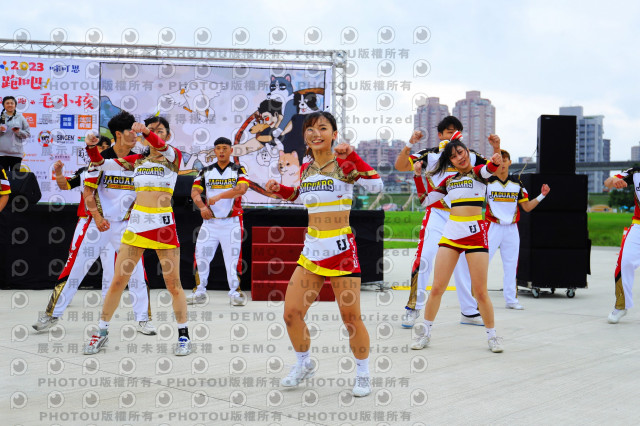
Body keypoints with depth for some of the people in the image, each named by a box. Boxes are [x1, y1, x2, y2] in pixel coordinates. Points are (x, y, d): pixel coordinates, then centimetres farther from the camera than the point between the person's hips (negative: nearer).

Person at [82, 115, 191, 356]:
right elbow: (101, 164, 9)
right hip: (137, 223, 3)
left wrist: (147, 133, -43)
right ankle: (102, 332, 18)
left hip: (163, 224, -3)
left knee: (173, 284, 0)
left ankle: (183, 335, 14)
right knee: (118, 281, 5)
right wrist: (91, 147, -12)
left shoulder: (174, 157, 1)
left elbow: (163, 148, -22)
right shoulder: (137, 160, 13)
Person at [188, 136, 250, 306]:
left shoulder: (238, 170, 4)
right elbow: (195, 191, 1)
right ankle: (200, 292, 11)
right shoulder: (206, 171, 11)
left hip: (231, 222, -2)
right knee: (201, 255, 0)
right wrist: (202, 206, -18)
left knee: (233, 257, -3)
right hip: (210, 221, 3)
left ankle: (235, 292, 8)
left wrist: (218, 196, -21)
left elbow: (242, 189, -15)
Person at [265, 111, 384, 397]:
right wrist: (280, 190, 11)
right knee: (291, 313, 4)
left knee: (351, 317, -1)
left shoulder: (344, 164, -8)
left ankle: (363, 373, 21)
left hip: (341, 249, -5)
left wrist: (351, 156, -26)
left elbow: (376, 186, -23)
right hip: (311, 249, 5)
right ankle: (304, 365, 28)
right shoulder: (305, 168, 8)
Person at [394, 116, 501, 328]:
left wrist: (496, 148, -3)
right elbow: (400, 166, -9)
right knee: (424, 257, -16)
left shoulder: (470, 156, 9)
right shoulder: (430, 155, 0)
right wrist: (409, 144, -22)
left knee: (465, 262, 7)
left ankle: (469, 311, 17)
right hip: (436, 214, -3)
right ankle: (413, 307, -4)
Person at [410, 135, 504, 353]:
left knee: (480, 292, -2)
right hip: (451, 233, 4)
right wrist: (418, 175, 8)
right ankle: (425, 332, 18)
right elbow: (425, 200, 17)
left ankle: (492, 335, 16)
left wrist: (496, 161, -44)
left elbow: (489, 169, -22)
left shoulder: (478, 172, 2)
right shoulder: (449, 181, 15)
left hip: (475, 233, -4)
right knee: (437, 287, 3)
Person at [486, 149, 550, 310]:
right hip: (492, 228, -4)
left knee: (511, 265, 7)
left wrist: (542, 195, 1)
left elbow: (527, 207, 11)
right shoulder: (487, 182, -1)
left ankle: (510, 299, 16)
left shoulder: (517, 183, 10)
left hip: (511, 229, 4)